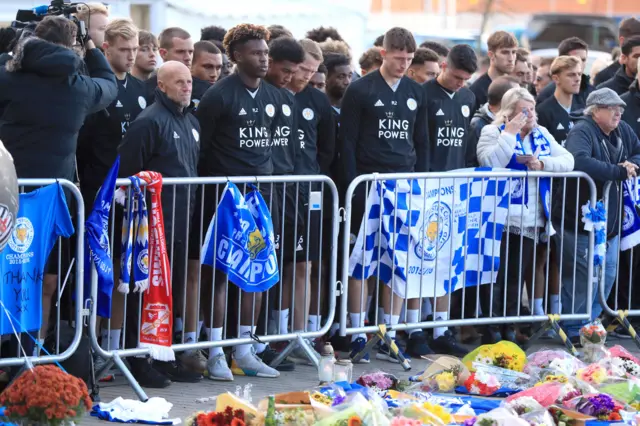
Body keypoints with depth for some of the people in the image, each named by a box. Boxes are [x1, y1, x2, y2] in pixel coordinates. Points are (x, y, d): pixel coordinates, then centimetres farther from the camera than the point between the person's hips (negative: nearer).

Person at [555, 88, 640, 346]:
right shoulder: (582, 132, -17)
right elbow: (579, 162, -35)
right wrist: (619, 172, -26)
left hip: (610, 223, 8)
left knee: (608, 274, 11)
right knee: (584, 276, -6)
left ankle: (590, 323, 24)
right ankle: (574, 332, 5)